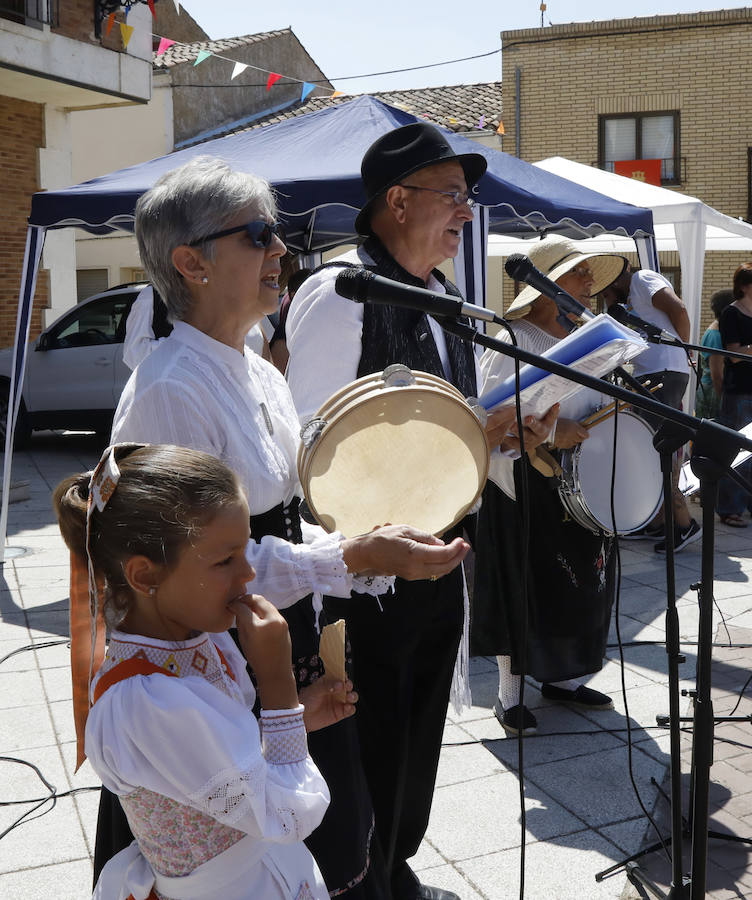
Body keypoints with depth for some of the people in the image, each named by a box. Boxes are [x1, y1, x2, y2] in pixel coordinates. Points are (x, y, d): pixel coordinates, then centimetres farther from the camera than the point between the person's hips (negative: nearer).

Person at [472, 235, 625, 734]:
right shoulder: (514, 338, -12)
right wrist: (547, 432, -30)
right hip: (527, 484, -8)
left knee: (581, 580, 14)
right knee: (523, 585, 2)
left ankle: (563, 678, 32)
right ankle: (509, 695, 16)